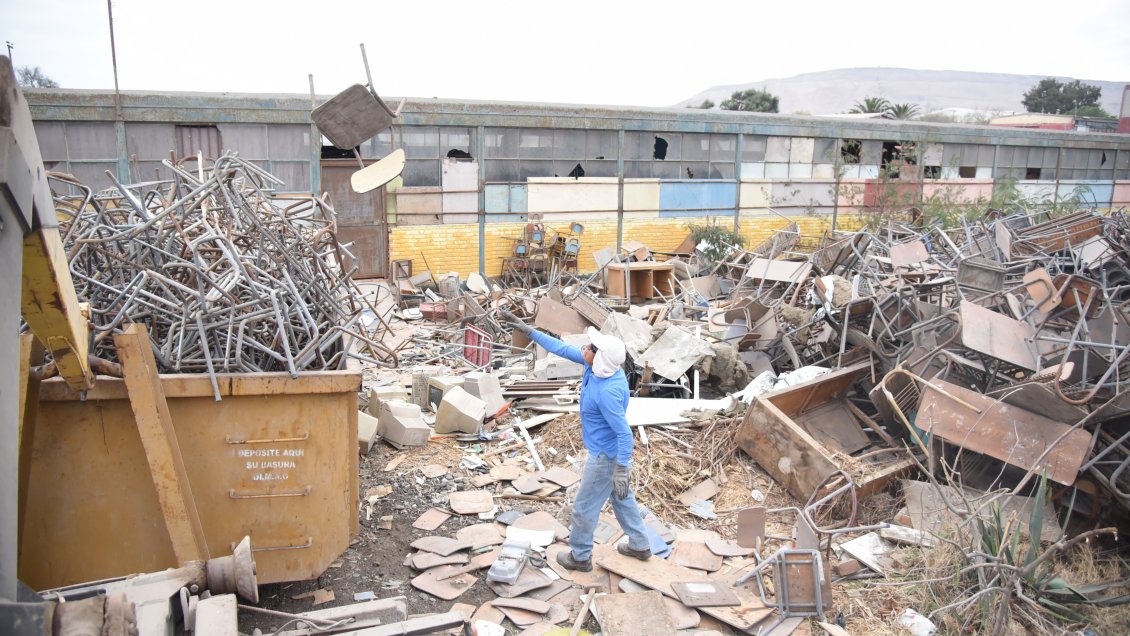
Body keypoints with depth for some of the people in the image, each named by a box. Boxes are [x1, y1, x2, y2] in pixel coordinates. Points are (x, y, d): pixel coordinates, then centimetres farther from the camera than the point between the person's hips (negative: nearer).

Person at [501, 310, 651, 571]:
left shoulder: (607, 392, -36)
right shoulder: (597, 366, -11)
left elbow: (624, 433, -32)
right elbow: (564, 349, -2)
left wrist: (621, 472, -28)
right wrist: (529, 331, -2)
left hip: (606, 456, -9)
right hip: (612, 450, 9)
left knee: (584, 508, 12)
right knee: (622, 497, 26)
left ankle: (580, 557, 33)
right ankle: (640, 545, 43)